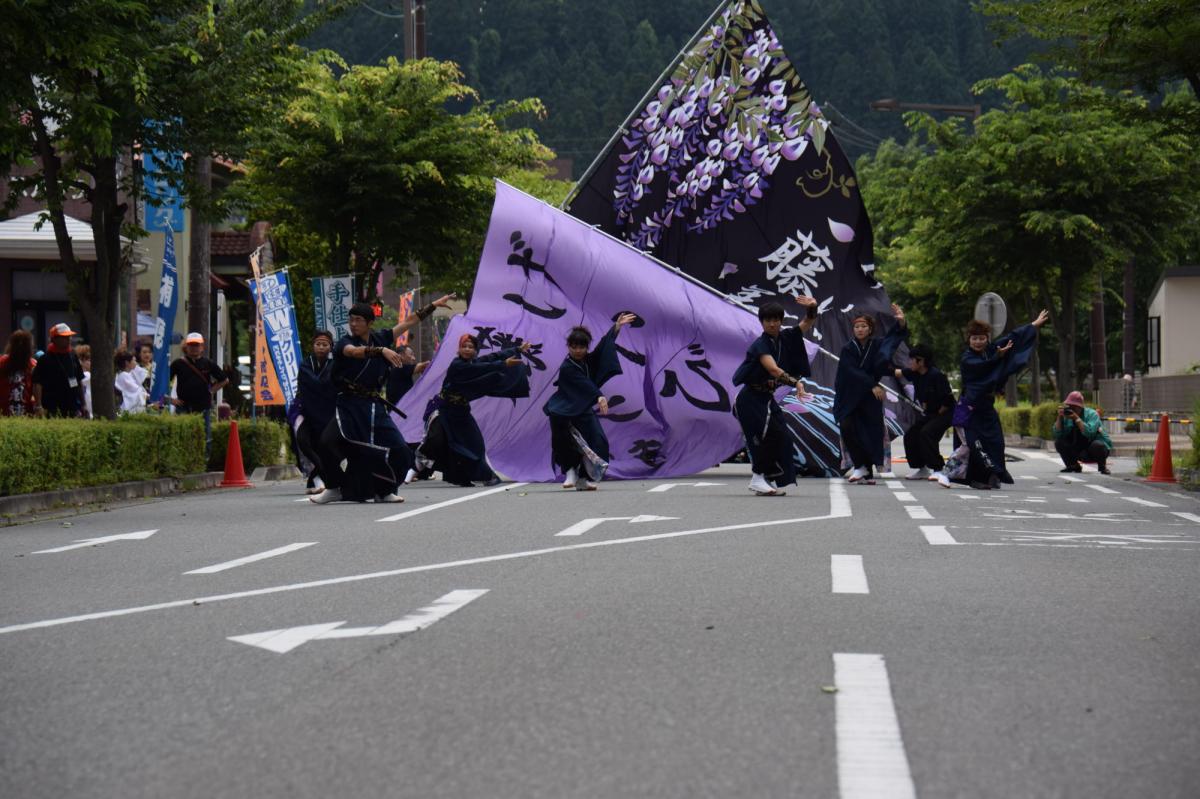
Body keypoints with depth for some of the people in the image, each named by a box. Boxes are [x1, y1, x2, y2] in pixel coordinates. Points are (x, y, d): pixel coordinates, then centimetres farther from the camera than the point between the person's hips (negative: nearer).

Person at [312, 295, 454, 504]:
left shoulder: (380, 338, 9)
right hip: (349, 405, -4)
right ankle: (333, 488, -5)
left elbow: (408, 321, 15)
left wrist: (434, 304, 18)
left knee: (398, 450, -2)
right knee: (328, 442, -25)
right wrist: (382, 350, -40)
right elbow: (354, 352, -27)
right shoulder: (344, 342, -3)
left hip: (374, 406, 4)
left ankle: (383, 491, 20)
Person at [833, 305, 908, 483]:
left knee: (871, 434, -3)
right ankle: (861, 467, -6)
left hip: (870, 398, 1)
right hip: (849, 397, -1)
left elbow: (894, 336, -13)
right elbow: (853, 372, -15)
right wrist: (872, 385, -25)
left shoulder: (877, 345, 1)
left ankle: (865, 471, 6)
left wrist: (901, 322, -33)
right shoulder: (848, 349, -4)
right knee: (847, 428, -18)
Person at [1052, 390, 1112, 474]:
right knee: (1059, 442, -14)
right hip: (1079, 451, 5)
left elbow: (1090, 432, -36)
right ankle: (1074, 466, 5)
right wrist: (1060, 417, -25)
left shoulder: (1091, 414, -18)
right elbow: (1056, 434, -15)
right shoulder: (1067, 416, -5)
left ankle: (1102, 466, -7)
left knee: (1097, 445, -38)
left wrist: (1077, 418, -35)